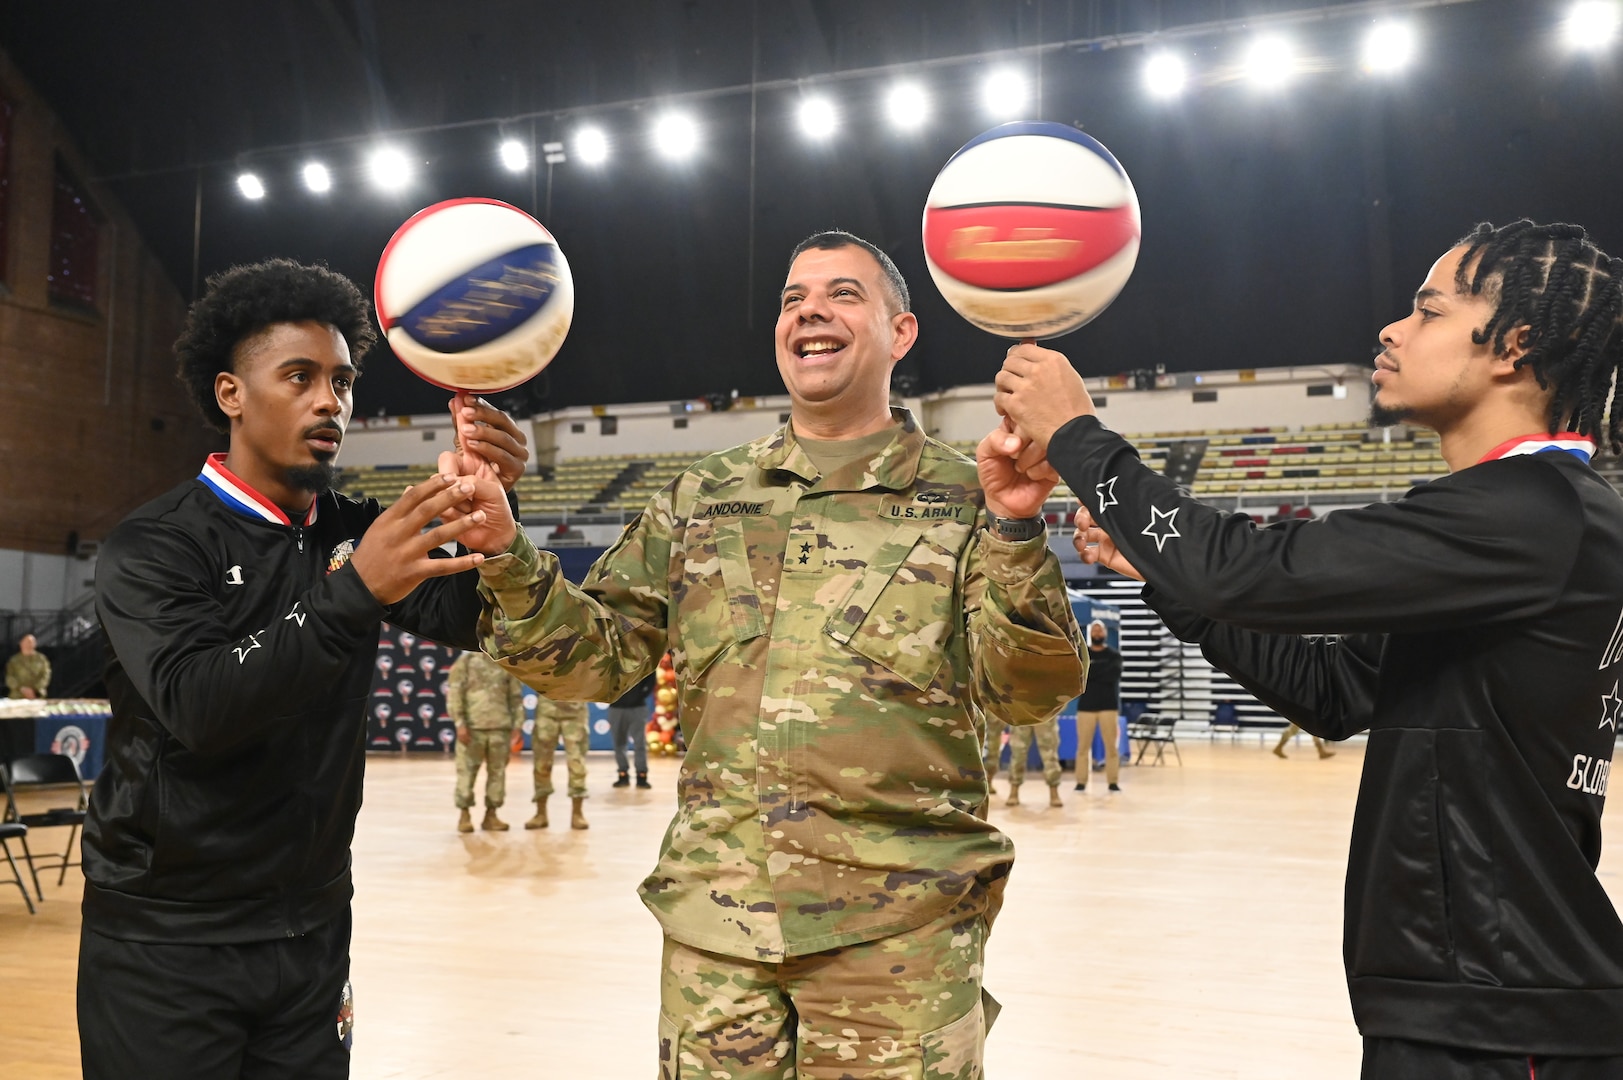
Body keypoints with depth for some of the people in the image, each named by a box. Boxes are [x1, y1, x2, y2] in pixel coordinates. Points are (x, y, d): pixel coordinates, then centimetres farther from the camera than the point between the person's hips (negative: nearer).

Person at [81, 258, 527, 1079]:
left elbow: (470, 619, -9)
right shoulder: (152, 547, -10)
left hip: (310, 932, 4)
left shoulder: (354, 535, 3)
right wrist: (354, 593, -37)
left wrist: (486, 531, -30)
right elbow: (198, 707, -25)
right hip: (165, 945, -4)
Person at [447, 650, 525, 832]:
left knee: (498, 772, 5)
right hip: (473, 727, -3)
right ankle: (464, 814, 10)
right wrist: (460, 723, -11)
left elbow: (516, 697, 13)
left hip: (500, 728, 3)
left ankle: (491, 814, 14)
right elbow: (454, 692, -3)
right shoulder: (466, 661, 3)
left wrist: (517, 726, 7)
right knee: (467, 771, -1)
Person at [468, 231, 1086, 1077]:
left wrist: (1016, 532, -21)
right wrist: (504, 556, -8)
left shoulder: (964, 497, 2)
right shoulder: (702, 498, 11)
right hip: (714, 921, 3)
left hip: (902, 931, -2)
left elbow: (1027, 695, -7)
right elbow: (595, 656, 8)